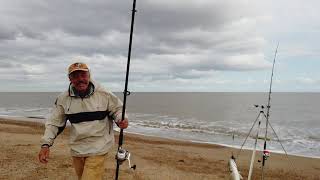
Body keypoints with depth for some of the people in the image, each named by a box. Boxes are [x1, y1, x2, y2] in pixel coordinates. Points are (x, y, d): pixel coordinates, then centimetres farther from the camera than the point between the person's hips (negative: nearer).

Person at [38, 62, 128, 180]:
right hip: (76, 150, 4)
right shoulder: (63, 99, -2)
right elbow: (54, 123, 4)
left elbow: (117, 109, 2)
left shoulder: (104, 94, -9)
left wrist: (121, 120, -19)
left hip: (98, 149, -4)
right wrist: (45, 144, -6)